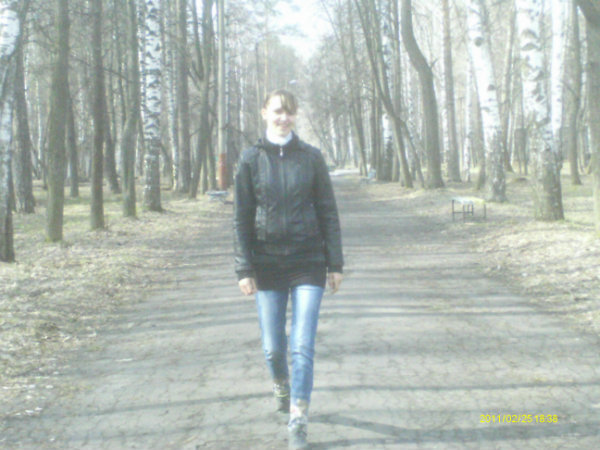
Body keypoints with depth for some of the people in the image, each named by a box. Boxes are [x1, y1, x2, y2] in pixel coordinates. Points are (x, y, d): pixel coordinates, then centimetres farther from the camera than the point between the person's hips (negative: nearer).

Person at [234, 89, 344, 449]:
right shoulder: (252, 159, 1)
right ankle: (281, 386, 41)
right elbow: (242, 217, 2)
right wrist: (244, 269, -4)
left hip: (308, 262, -1)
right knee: (273, 346, 9)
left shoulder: (311, 157, 1)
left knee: (303, 345, -7)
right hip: (268, 263, 1)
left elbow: (328, 212, 3)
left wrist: (335, 263, 0)